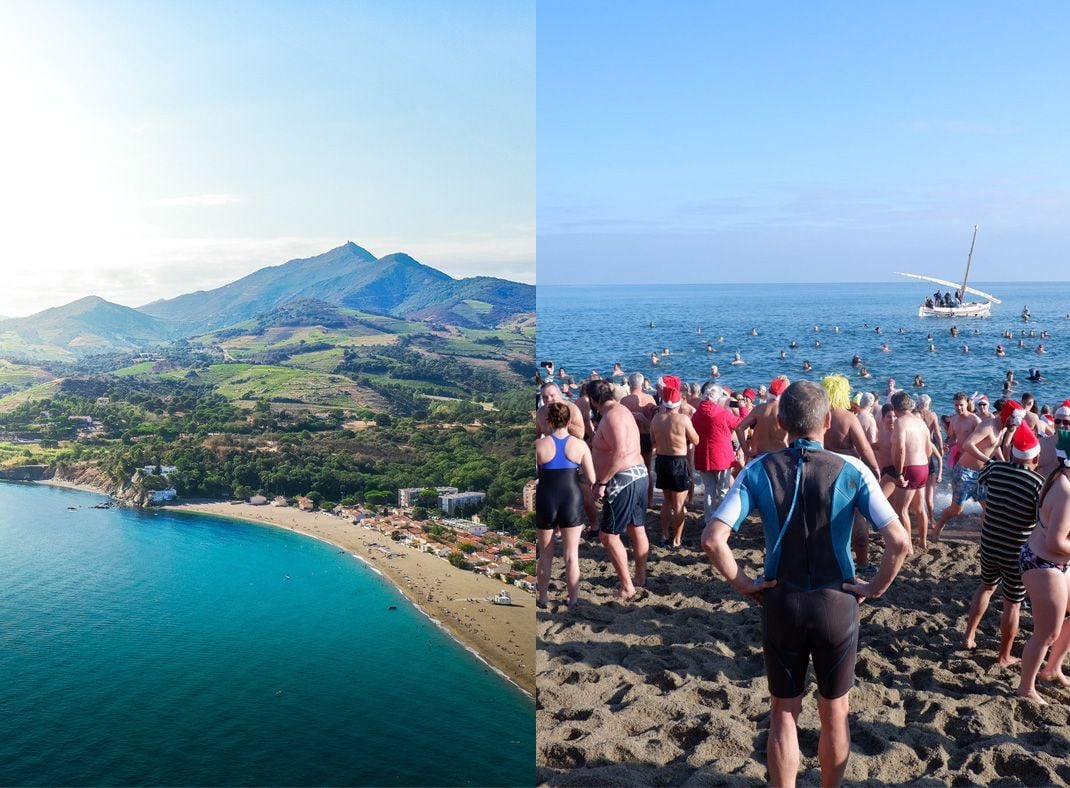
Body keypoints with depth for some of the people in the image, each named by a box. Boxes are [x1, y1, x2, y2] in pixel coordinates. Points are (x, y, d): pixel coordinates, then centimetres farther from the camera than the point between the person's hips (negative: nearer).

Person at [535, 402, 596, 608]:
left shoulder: (540, 444, -9)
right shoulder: (579, 445, -6)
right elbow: (592, 478, -6)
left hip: (546, 502, 0)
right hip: (572, 501, 0)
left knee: (546, 554, 16)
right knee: (571, 555, 11)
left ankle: (542, 598, 24)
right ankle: (573, 599, 19)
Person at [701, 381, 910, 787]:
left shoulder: (758, 471, -9)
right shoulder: (851, 471, -10)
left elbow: (712, 539, -17)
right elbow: (899, 542, -18)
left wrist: (742, 583, -4)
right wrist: (874, 588, -3)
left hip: (780, 602, 0)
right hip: (837, 603, 0)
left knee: (783, 715, 16)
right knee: (834, 715, 19)